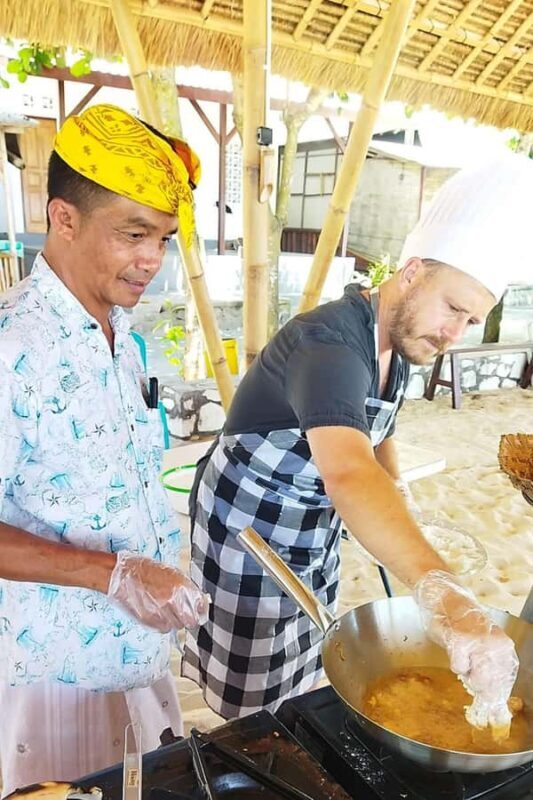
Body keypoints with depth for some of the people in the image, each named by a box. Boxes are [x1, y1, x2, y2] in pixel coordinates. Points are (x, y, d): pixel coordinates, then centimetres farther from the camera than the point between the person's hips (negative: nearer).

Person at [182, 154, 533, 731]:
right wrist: (446, 600, -62)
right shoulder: (330, 343, -33)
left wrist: (401, 521, 10)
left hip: (314, 534, 8)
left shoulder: (398, 342, -1)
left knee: (300, 692, 25)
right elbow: (349, 475, -51)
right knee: (258, 713, 10)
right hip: (249, 531, -8)